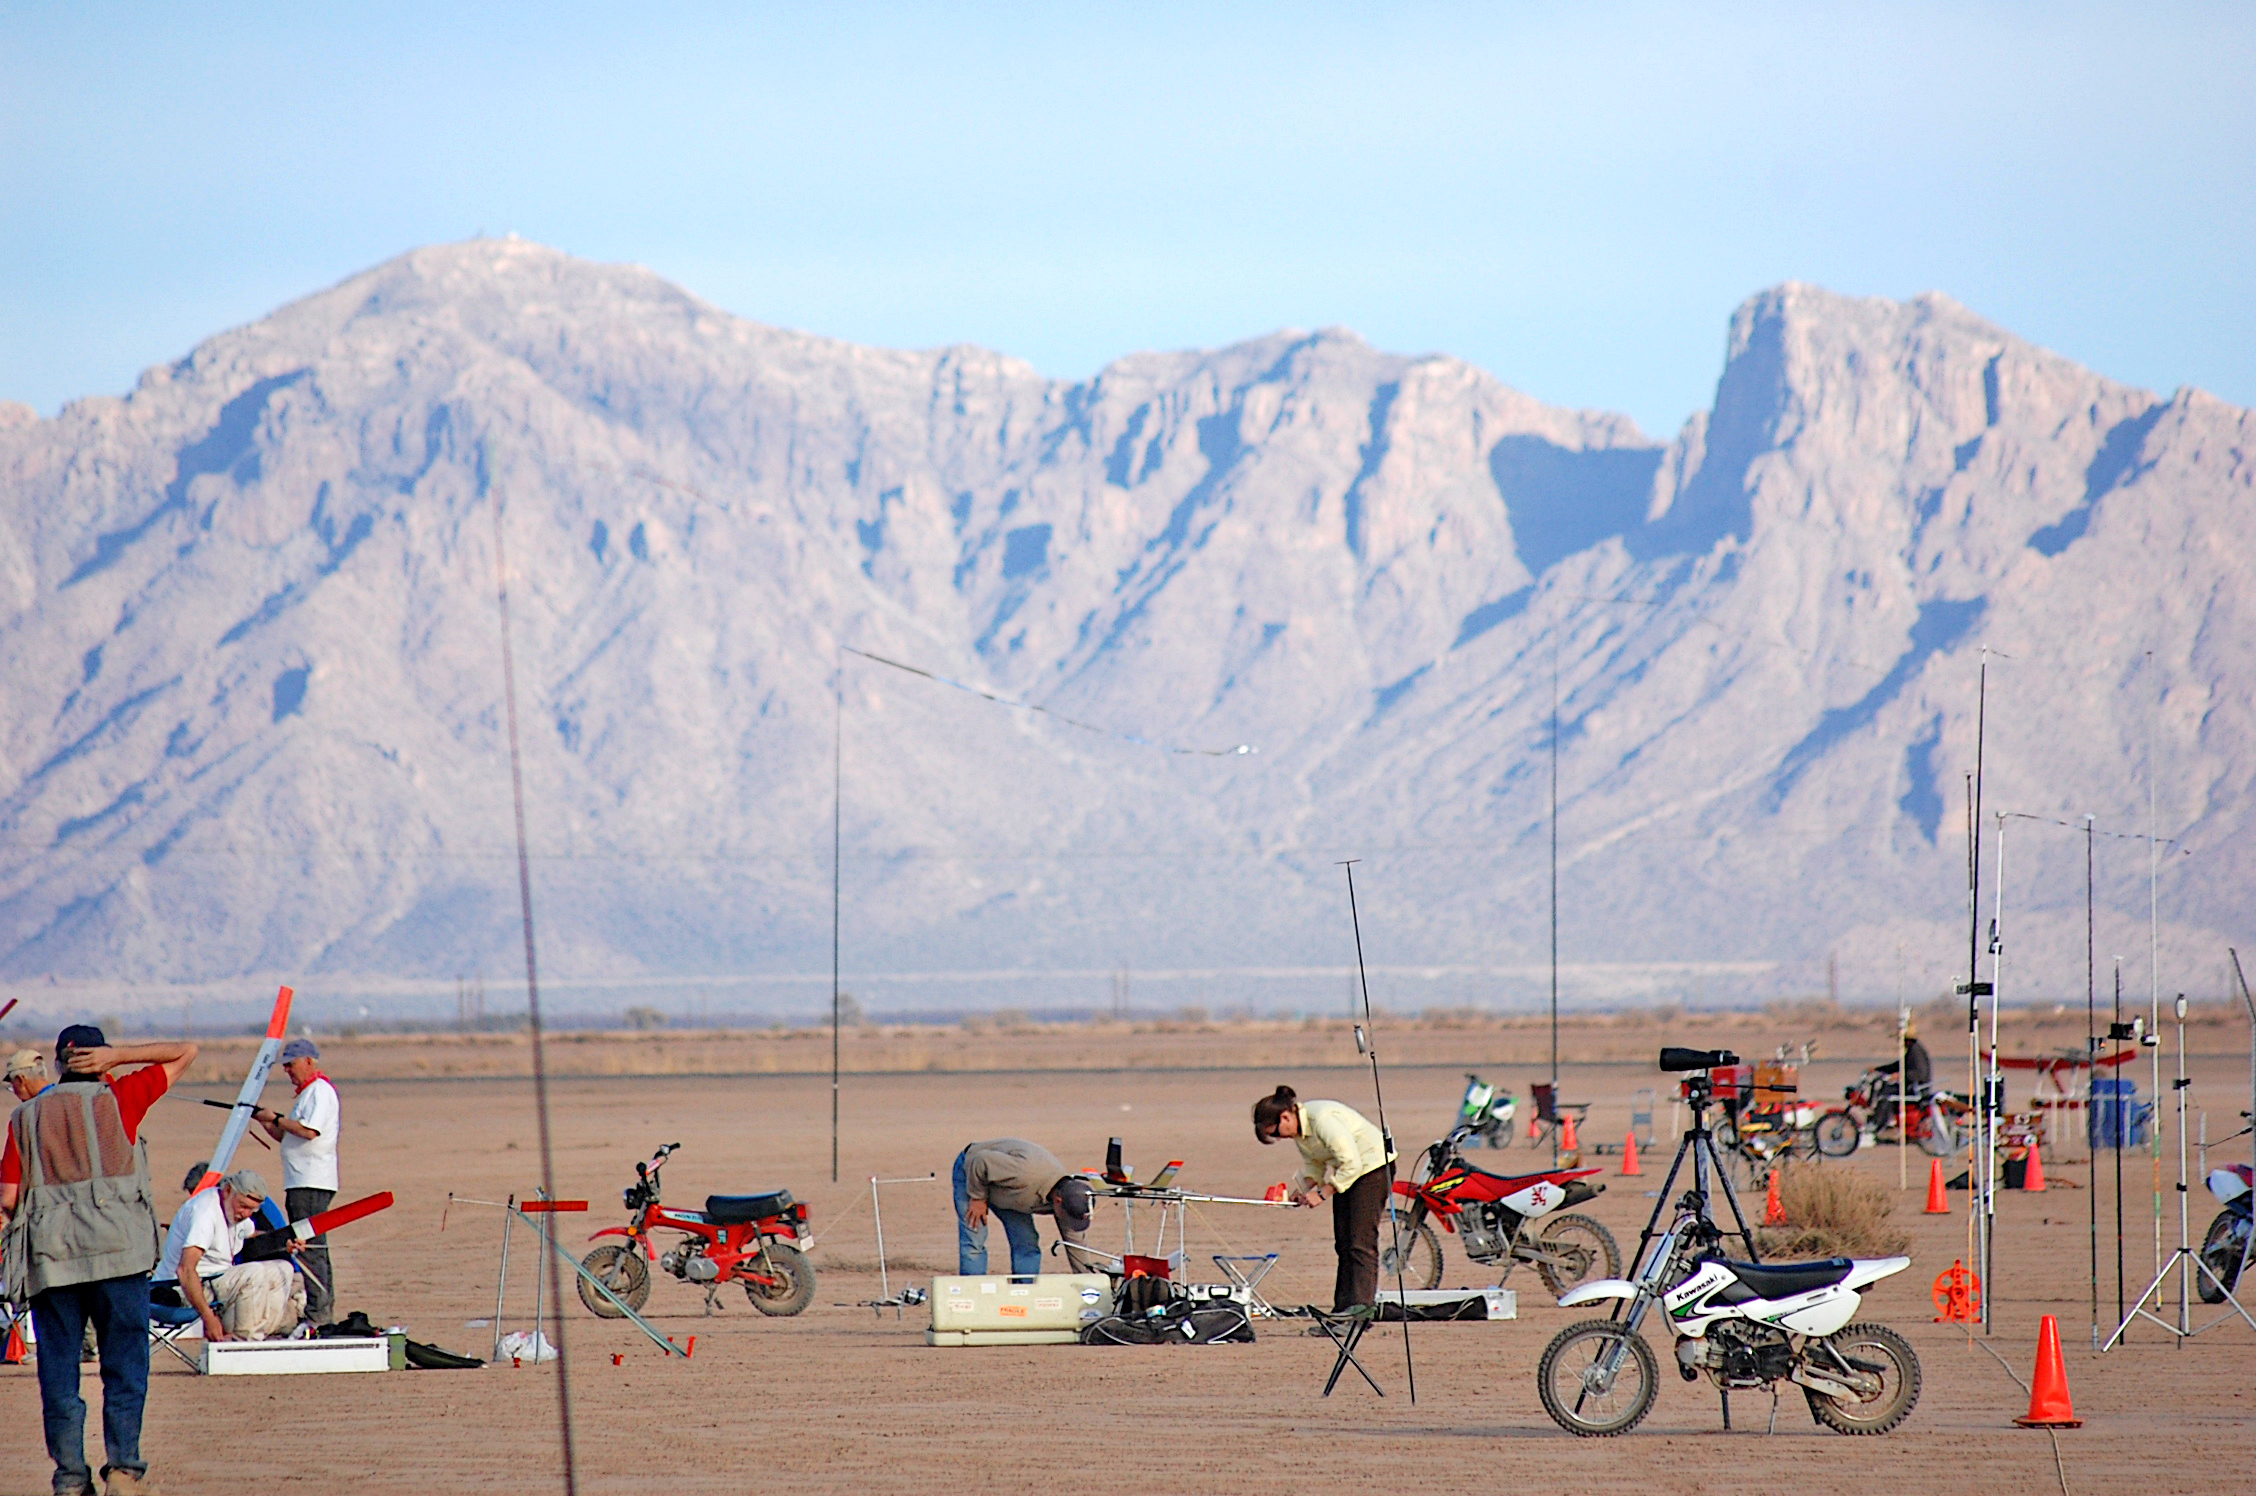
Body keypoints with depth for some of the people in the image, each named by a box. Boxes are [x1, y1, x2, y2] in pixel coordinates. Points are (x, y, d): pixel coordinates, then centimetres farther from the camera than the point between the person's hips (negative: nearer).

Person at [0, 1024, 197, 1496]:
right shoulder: (117, 1100, 4)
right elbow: (185, 1052, 12)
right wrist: (116, 1056, 5)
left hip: (49, 1258, 2)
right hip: (118, 1252, -2)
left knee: (58, 1369, 5)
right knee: (124, 1365, 4)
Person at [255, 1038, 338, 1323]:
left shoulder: (320, 1091, -10)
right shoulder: (309, 1092, 22)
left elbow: (309, 1131, -23)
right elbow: (288, 1138, 25)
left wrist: (277, 1119, -12)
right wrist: (264, 1120, 12)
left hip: (312, 1183, -11)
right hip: (302, 1182, 11)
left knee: (311, 1248, -12)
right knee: (313, 1248, 10)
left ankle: (317, 1313, -14)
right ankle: (324, 1311, 12)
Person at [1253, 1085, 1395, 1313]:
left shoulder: (1323, 1119, -29)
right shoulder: (1299, 1128, 0)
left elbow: (1351, 1164, -27)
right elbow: (1312, 1167, 11)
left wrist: (1322, 1193, -23)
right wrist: (1291, 1192, -5)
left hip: (1372, 1168, -10)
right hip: (1346, 1172, 10)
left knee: (1361, 1242, -15)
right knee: (1344, 1245, 7)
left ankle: (1361, 1307, -19)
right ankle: (1343, 1307, 7)